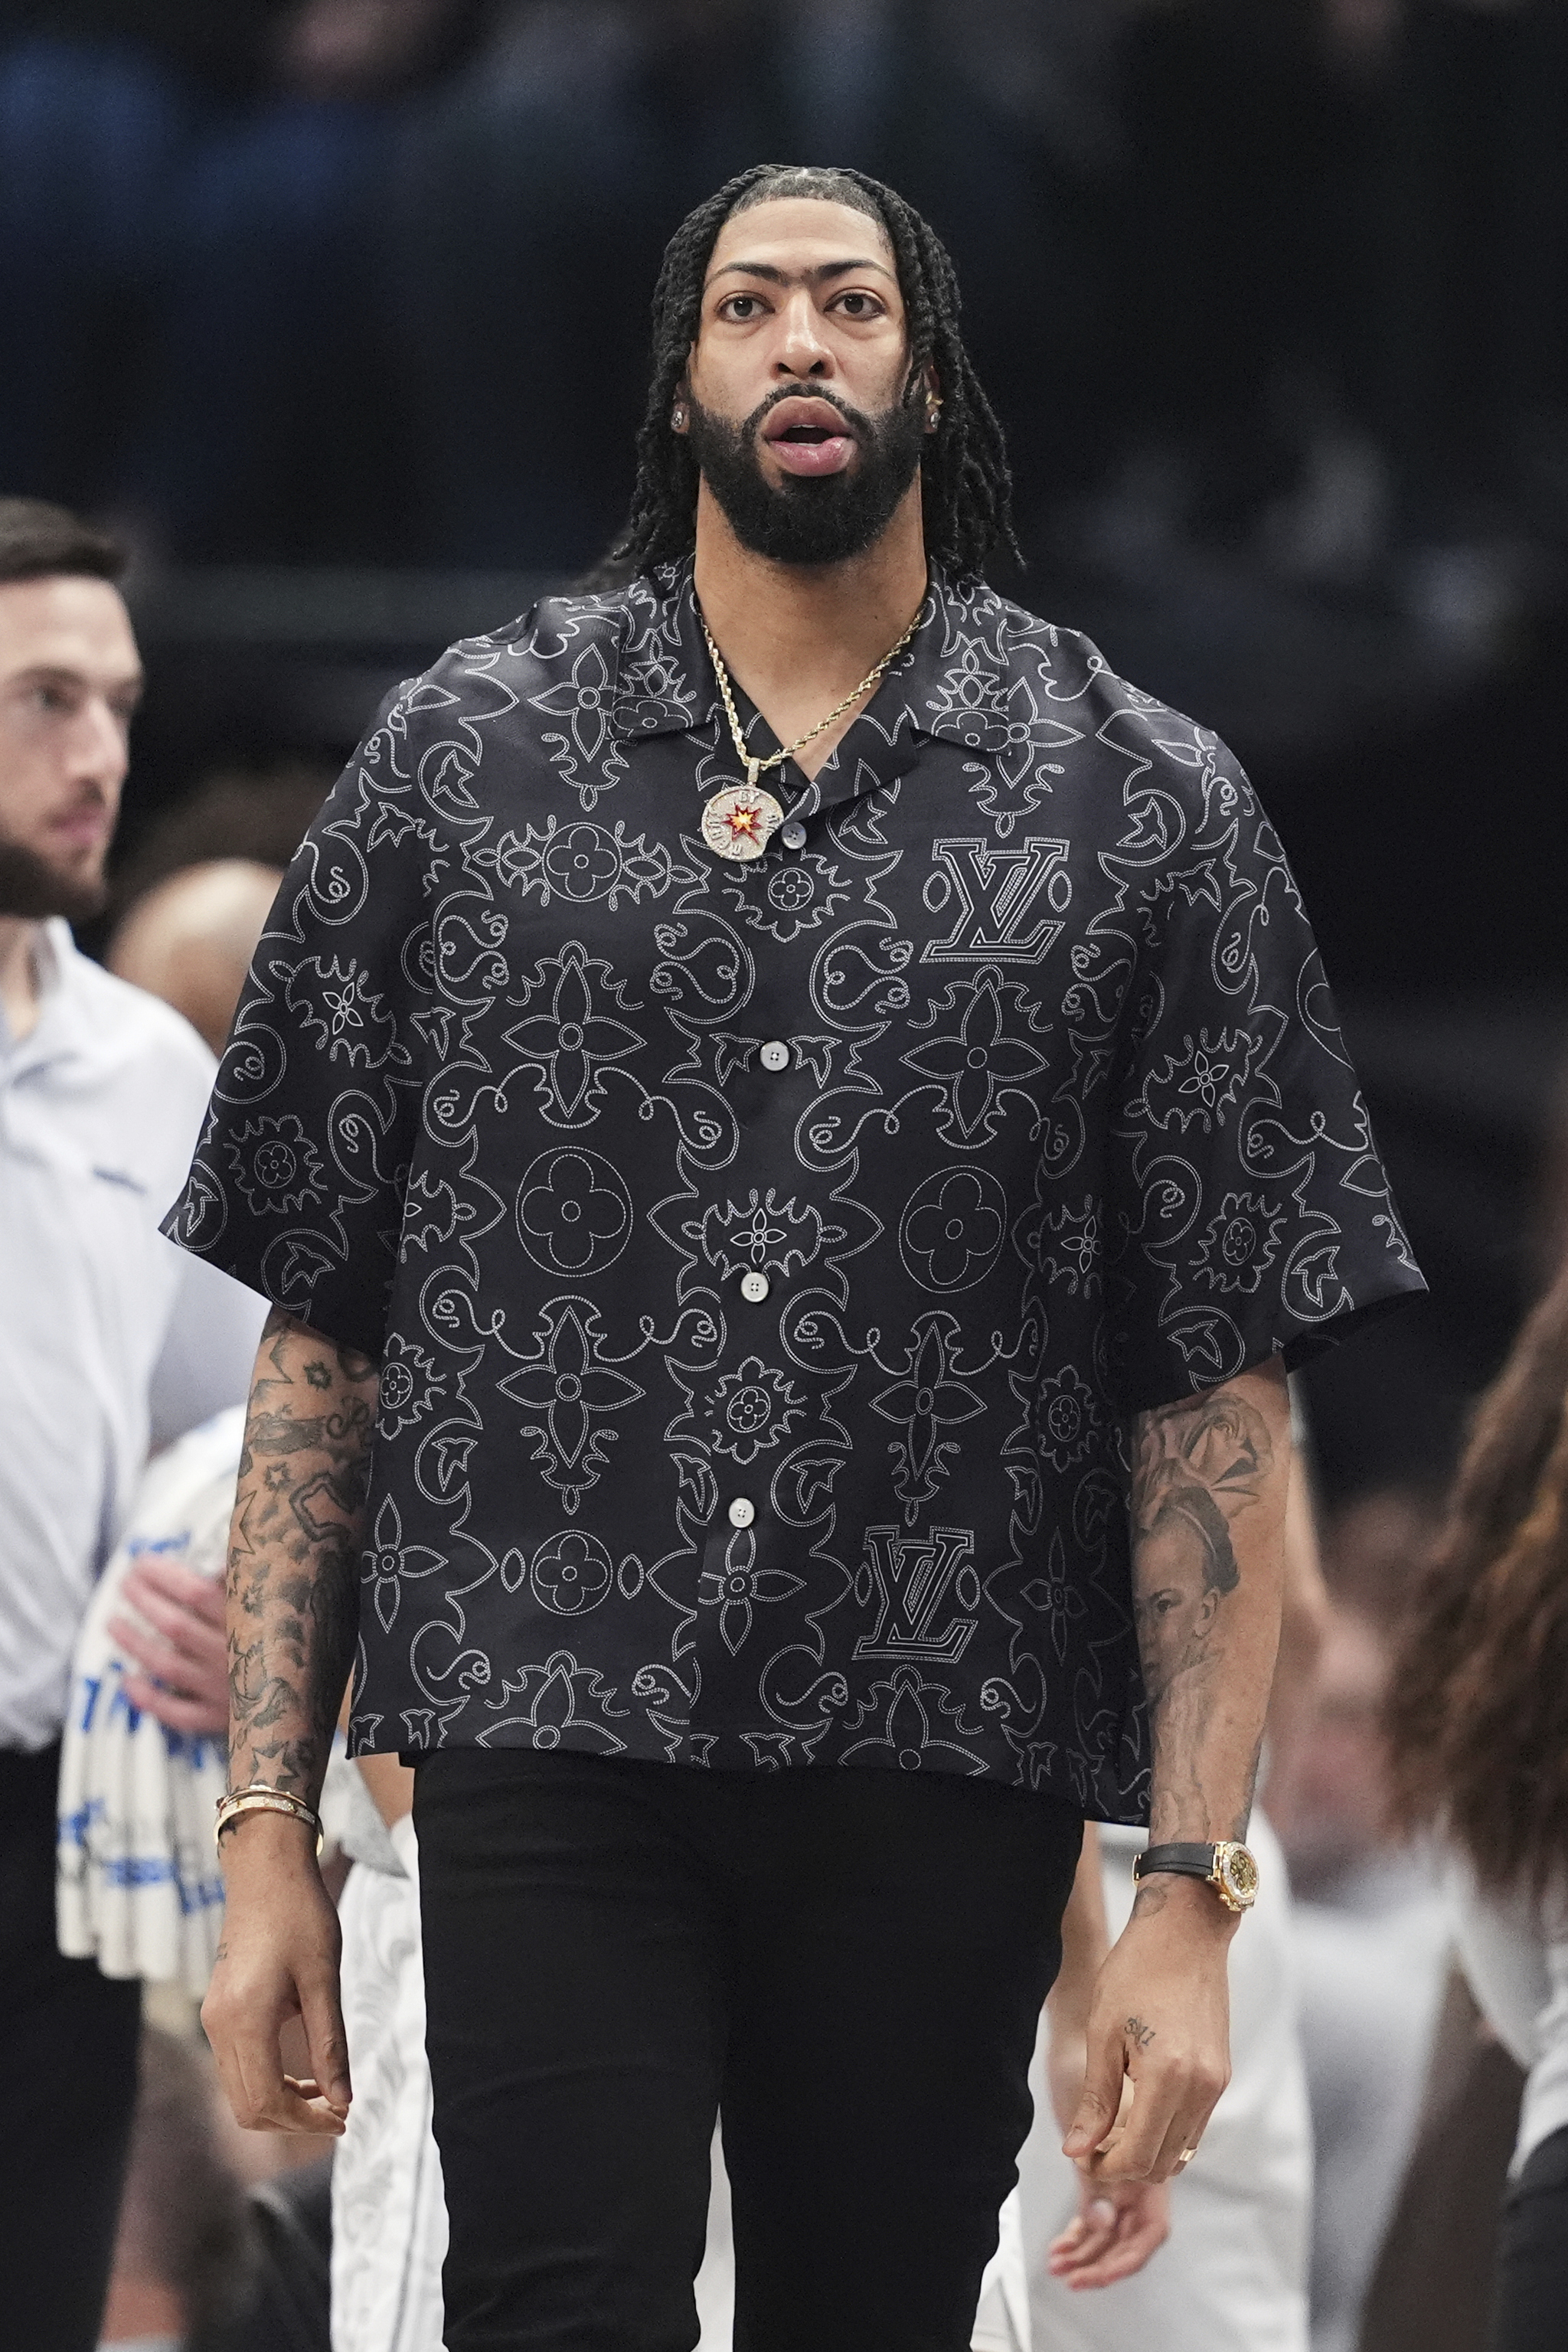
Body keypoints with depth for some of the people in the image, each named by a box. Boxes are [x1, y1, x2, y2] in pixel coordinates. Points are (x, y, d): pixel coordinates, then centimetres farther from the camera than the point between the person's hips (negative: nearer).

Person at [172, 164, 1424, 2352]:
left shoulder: (1149, 810, 7)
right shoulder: (460, 757, 9)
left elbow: (1222, 1387, 3)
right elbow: (320, 1331, 9)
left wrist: (1193, 1888, -5)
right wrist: (267, 1825, 2)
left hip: (947, 1767, 1)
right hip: (548, 1755, 0)